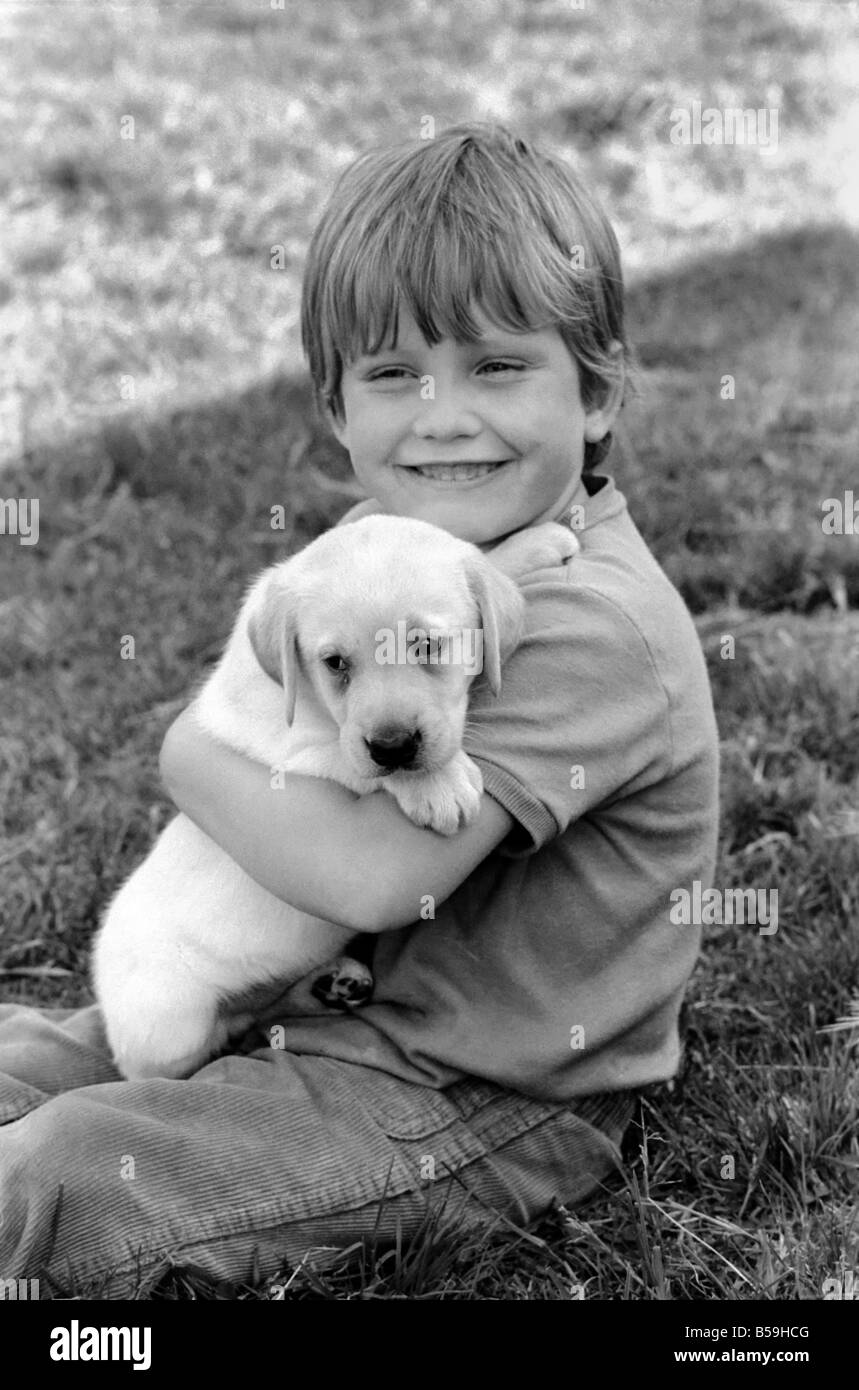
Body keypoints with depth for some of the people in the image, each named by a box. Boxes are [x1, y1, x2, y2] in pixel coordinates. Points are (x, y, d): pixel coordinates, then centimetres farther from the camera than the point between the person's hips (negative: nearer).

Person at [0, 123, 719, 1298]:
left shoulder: (587, 626, -27)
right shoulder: (391, 535, 2)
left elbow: (378, 875, -31)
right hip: (348, 994, 9)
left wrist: (196, 759, -17)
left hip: (486, 1110, -8)